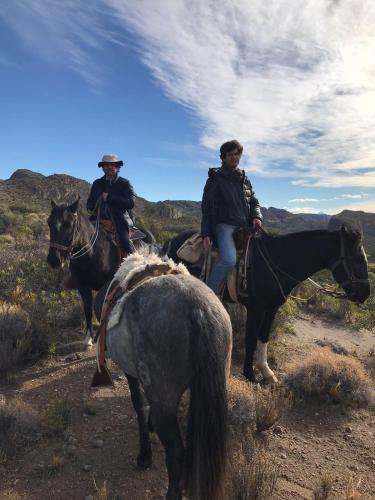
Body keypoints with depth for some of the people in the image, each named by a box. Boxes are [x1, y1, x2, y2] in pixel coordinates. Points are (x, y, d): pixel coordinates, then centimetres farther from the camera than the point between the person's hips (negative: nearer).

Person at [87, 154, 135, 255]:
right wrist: (91, 208, 2)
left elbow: (130, 203, -10)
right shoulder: (97, 183, 19)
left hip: (120, 220, -4)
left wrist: (109, 198, -13)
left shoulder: (125, 183, 4)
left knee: (125, 245, -22)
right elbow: (90, 201, 27)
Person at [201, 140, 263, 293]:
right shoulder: (215, 178, 3)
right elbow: (207, 209, -1)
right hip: (224, 225, -6)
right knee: (229, 260, -28)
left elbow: (254, 201, 21)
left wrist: (257, 217, -2)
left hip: (244, 227, 7)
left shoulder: (244, 179, 19)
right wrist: (206, 234, -10)